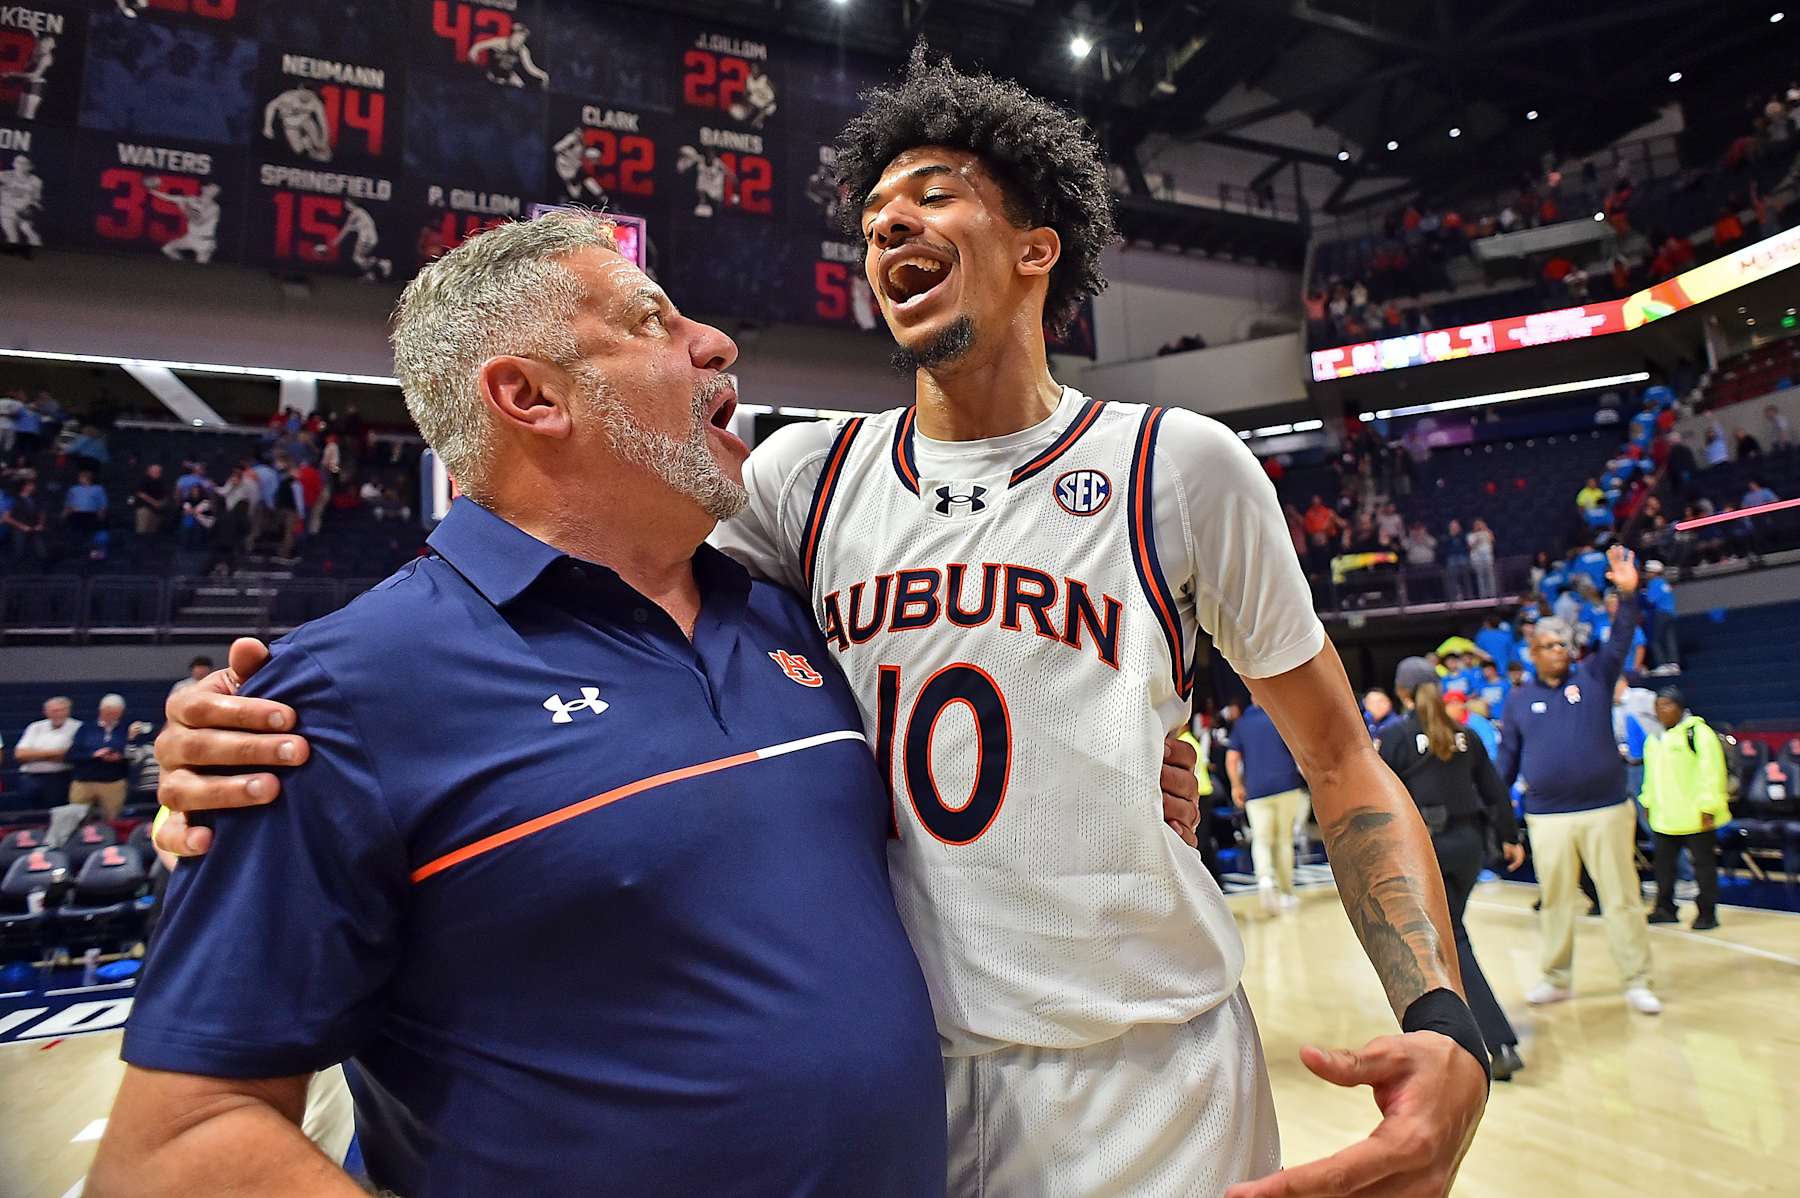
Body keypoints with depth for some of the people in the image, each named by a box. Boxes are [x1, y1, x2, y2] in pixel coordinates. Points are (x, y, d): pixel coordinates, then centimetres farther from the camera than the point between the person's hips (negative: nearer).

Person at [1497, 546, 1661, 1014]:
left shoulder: (1594, 677, 5)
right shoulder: (1518, 701, 6)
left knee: (1622, 897, 4)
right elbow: (1507, 761, 8)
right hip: (1548, 819, 1)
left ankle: (1637, 981, 16)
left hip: (1607, 811, -1)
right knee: (1554, 900, 10)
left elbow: (1619, 641, -10)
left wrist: (1627, 595, -25)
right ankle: (1555, 979, 23)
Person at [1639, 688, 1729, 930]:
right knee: (1664, 864, 12)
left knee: (1703, 865, 4)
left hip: (1695, 816, -7)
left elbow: (1711, 773, -16)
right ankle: (1665, 908, 22)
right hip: (1665, 817, 7)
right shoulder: (1654, 740, 12)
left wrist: (1708, 808, -19)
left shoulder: (1699, 733, -11)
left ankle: (1707, 913, 12)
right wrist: (1648, 802, 18)